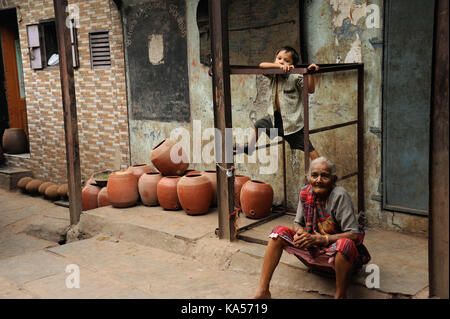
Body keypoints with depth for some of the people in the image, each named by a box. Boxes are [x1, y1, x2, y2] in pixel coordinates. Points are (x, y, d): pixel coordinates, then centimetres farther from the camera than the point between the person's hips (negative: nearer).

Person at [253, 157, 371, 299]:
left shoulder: (340, 195, -20)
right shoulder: (306, 192, -2)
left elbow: (355, 235, -23)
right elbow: (297, 223, 11)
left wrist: (320, 239, -26)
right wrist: (300, 232, -14)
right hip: (313, 252, 6)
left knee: (345, 244, -39)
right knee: (279, 232, -8)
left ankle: (340, 295, -17)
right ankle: (263, 292, -11)